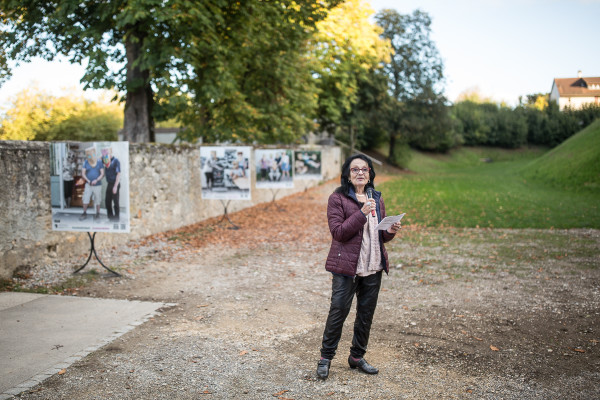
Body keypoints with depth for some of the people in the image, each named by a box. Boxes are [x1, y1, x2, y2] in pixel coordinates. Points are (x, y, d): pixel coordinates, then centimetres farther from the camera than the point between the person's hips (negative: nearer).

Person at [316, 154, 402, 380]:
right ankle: (326, 357, 15)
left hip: (373, 267, 6)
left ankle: (357, 356, 28)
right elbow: (338, 232, -15)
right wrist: (361, 213, -23)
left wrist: (390, 232, -5)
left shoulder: (376, 199, 12)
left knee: (366, 313, 12)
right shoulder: (338, 198, -5)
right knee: (339, 311, -2)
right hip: (346, 267, -5)